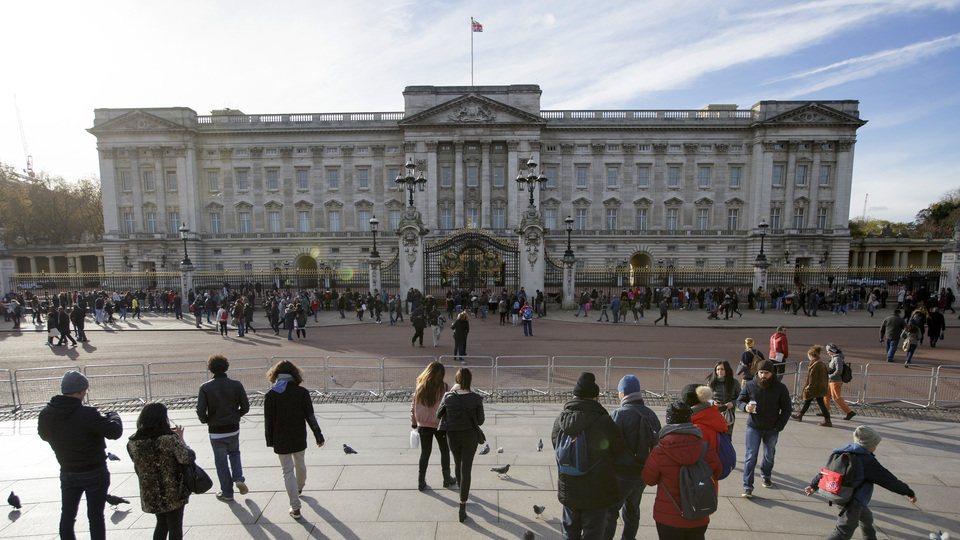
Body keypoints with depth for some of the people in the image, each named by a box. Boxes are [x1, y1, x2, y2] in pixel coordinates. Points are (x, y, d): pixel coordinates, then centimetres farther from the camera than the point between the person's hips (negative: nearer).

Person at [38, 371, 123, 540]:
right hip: (95, 473, -5)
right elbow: (115, 432, -23)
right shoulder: (87, 415, -28)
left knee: (66, 517, 17)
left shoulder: (45, 415, -8)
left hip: (67, 474, 5)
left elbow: (44, 435, 13)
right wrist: (113, 415, -3)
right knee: (95, 517, 8)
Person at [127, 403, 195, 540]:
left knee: (161, 524, 27)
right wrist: (181, 439, -9)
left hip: (150, 495, 5)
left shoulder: (133, 443, -10)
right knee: (175, 526, 15)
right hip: (173, 493, -5)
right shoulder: (170, 439, -25)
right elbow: (188, 458, -21)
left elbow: (138, 464, 5)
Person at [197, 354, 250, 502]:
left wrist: (207, 421, 6)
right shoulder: (236, 385, -9)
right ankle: (239, 478, 8)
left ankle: (227, 493, 23)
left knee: (221, 461, 14)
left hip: (216, 431, -2)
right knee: (234, 453, 27)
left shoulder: (205, 387, -12)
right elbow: (245, 407, -6)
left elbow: (200, 411, -16)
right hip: (233, 429, 2)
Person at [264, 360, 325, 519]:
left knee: (288, 471, 6)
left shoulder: (271, 395, -12)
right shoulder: (302, 392, -11)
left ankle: (295, 508, 8)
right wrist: (319, 437, -1)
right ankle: (299, 488, 52)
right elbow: (310, 417, -9)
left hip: (281, 441, -1)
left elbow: (268, 421, -8)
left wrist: (270, 440, 6)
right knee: (300, 463, 25)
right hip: (299, 438, 2)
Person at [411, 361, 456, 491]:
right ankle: (447, 479, 29)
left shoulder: (420, 388, -7)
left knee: (425, 452, 15)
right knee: (444, 451, 18)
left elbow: (413, 407, -1)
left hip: (423, 425, 2)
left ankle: (421, 481, 20)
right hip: (440, 425, -2)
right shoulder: (445, 388, -15)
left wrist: (414, 423, 11)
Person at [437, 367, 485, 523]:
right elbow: (480, 421, -7)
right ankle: (462, 506, 1)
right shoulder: (475, 399, -18)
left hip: (453, 436, 2)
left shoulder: (448, 397, -16)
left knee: (458, 463, 27)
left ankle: (461, 487, 55)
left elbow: (439, 414, 1)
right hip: (470, 436, -2)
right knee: (466, 469, 4)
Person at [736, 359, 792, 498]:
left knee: (769, 456, 18)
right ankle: (747, 487, 0)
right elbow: (739, 401, 5)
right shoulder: (749, 386, -7)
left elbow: (787, 409, 1)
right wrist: (745, 407, -19)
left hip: (771, 430, 1)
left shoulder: (780, 388, -7)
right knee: (751, 457, -5)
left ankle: (766, 475, 46)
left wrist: (779, 427, -6)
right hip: (753, 428, -1)